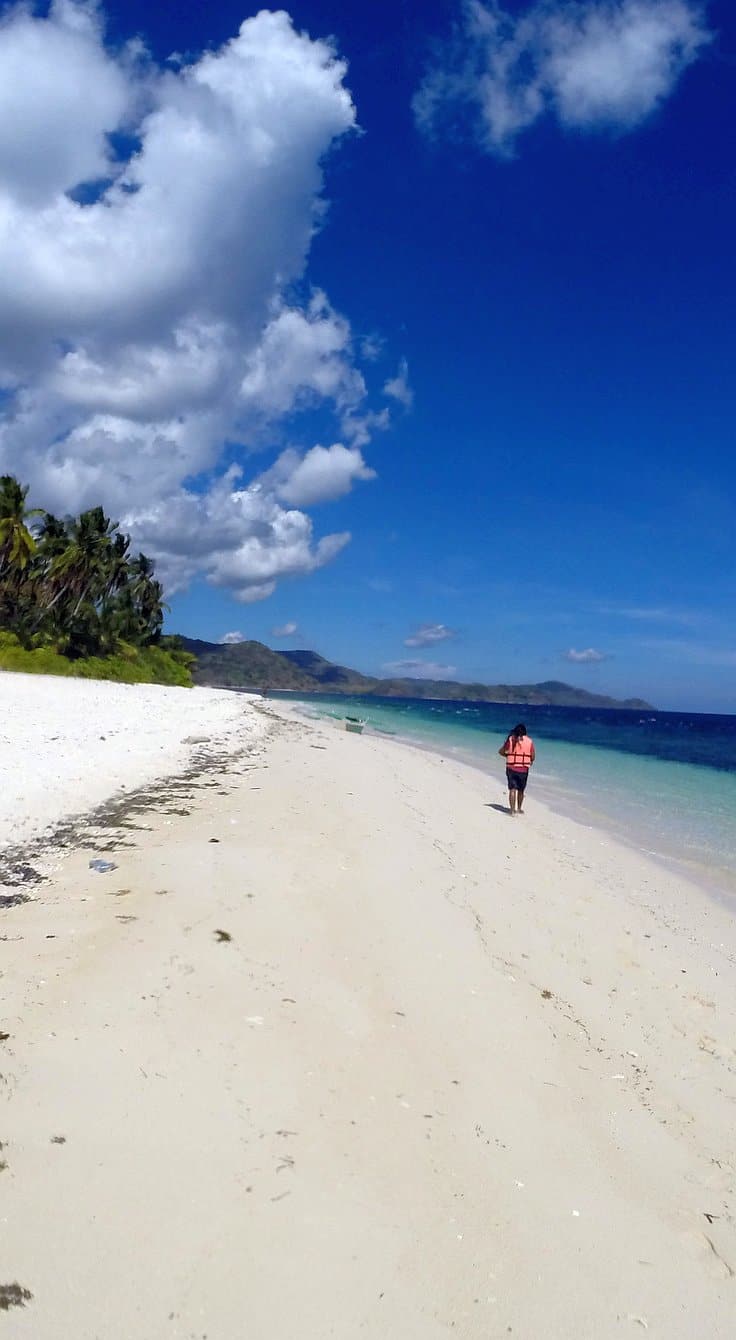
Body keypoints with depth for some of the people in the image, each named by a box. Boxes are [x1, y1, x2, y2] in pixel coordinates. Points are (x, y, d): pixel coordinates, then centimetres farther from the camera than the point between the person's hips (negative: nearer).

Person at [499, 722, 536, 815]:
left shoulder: (510, 739, 0)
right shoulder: (529, 741, 0)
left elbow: (501, 752, 6)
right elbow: (533, 757, 4)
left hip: (511, 768, 0)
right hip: (523, 769, 1)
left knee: (512, 790, 1)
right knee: (520, 790, 16)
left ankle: (513, 810, -5)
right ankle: (519, 809, 30)